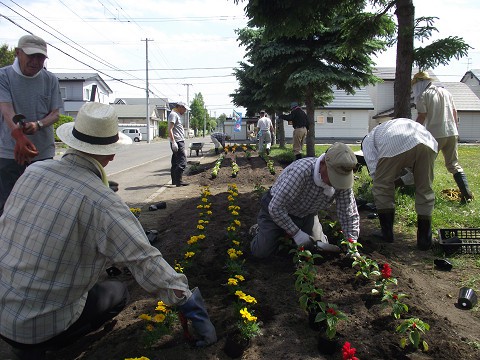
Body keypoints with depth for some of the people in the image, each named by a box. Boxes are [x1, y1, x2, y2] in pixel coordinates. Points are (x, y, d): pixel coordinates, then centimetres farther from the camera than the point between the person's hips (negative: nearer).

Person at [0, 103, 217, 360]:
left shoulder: (32, 171, -7)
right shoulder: (100, 200, -25)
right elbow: (147, 262, -26)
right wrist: (190, 306, -16)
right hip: (39, 324, -6)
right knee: (117, 292, 18)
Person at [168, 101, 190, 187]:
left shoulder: (177, 115, 23)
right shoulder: (173, 115, -9)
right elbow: (170, 129, -18)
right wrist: (173, 142, -25)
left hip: (180, 142, 11)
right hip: (178, 142, -11)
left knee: (175, 162, 13)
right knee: (182, 162, -14)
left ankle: (174, 181, 18)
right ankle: (178, 181, -14)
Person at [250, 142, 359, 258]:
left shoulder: (342, 180, -21)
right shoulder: (301, 170, -40)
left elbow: (350, 216, -11)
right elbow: (275, 207, -35)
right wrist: (296, 233, -27)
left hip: (306, 213, 5)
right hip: (276, 210, -5)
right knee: (261, 252, -13)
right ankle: (261, 229, 19)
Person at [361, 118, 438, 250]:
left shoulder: (368, 140, 30)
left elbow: (374, 168, 13)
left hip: (395, 146, -5)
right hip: (427, 143, 5)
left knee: (381, 187, 16)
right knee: (425, 190, 18)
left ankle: (387, 233, 22)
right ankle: (424, 239, 25)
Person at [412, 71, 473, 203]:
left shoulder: (422, 96, -4)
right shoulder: (446, 92, 16)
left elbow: (421, 118, -9)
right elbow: (455, 114, 17)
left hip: (434, 135, -6)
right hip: (452, 133, 6)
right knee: (454, 164, 11)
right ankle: (466, 193, 0)